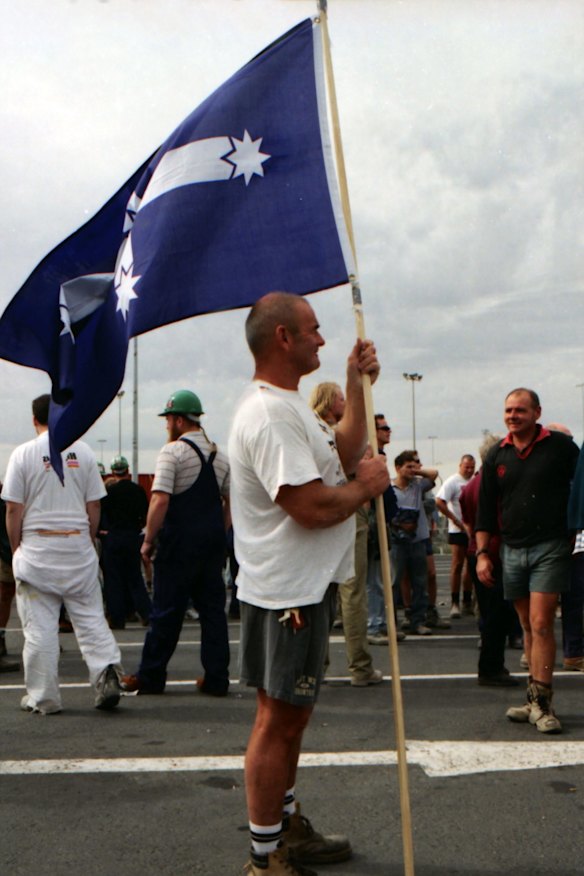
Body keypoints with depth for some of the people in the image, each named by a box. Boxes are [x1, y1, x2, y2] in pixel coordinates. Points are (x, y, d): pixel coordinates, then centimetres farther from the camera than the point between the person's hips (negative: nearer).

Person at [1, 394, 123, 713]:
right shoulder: (83, 451, 4)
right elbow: (93, 506, 6)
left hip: (37, 545, -2)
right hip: (78, 544, 2)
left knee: (39, 625, 4)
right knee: (90, 616, 9)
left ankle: (43, 696, 9)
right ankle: (106, 670, -6)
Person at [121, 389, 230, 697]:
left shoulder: (172, 452, -9)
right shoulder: (221, 455, 12)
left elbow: (160, 501, -17)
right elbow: (232, 502, 13)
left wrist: (148, 539, -9)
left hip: (179, 544, -6)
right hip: (213, 543, 6)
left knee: (167, 610, 2)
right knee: (213, 608, 9)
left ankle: (150, 677, 12)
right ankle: (216, 678, 11)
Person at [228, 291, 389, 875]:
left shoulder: (289, 406, 15)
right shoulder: (268, 414, -22)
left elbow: (345, 452, 17)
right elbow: (313, 506, -29)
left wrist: (355, 381, 15)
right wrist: (368, 485, -11)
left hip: (305, 586, 11)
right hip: (288, 592, -11)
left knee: (290, 715, 20)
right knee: (278, 719, -1)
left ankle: (287, 828, 35)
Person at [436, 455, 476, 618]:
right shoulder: (453, 481, -6)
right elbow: (439, 502, -15)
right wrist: (455, 520, -15)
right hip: (458, 530, -6)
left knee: (471, 565, 10)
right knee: (457, 565, -4)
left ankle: (467, 602, 19)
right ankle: (455, 603, 1)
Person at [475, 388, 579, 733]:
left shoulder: (561, 446, -3)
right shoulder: (497, 456, 9)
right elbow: (486, 509, 12)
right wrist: (482, 553, 6)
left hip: (550, 548, -4)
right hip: (512, 550, 5)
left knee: (541, 624, -11)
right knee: (529, 627, 10)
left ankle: (541, 703, -6)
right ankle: (537, 699, 18)